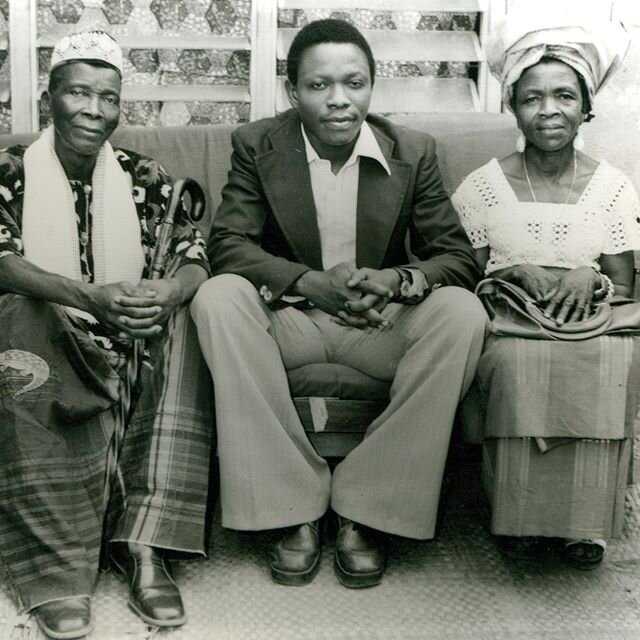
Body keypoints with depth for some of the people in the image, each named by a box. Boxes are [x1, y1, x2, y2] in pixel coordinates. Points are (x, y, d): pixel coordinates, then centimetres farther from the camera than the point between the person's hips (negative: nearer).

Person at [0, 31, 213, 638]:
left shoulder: (144, 176, 9)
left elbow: (194, 257, -2)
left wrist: (168, 293, -29)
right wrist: (92, 299, -35)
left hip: (128, 343, 3)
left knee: (185, 331, -26)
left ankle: (144, 542, -26)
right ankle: (57, 567, -33)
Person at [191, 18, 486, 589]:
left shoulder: (413, 151, -2)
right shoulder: (257, 145, -3)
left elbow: (459, 257, -4)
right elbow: (228, 244, -11)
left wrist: (395, 280, -28)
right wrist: (310, 282, -29)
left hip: (381, 323, 1)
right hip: (289, 317, 0)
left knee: (461, 312, -28)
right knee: (218, 297, -30)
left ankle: (367, 508, -21)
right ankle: (292, 505, -25)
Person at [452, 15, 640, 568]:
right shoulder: (483, 186, 2)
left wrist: (588, 279, -17)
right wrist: (516, 275, -14)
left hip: (594, 324, 1)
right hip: (510, 328, -1)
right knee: (519, 363, -36)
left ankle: (585, 519, -19)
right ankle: (523, 517, -19)